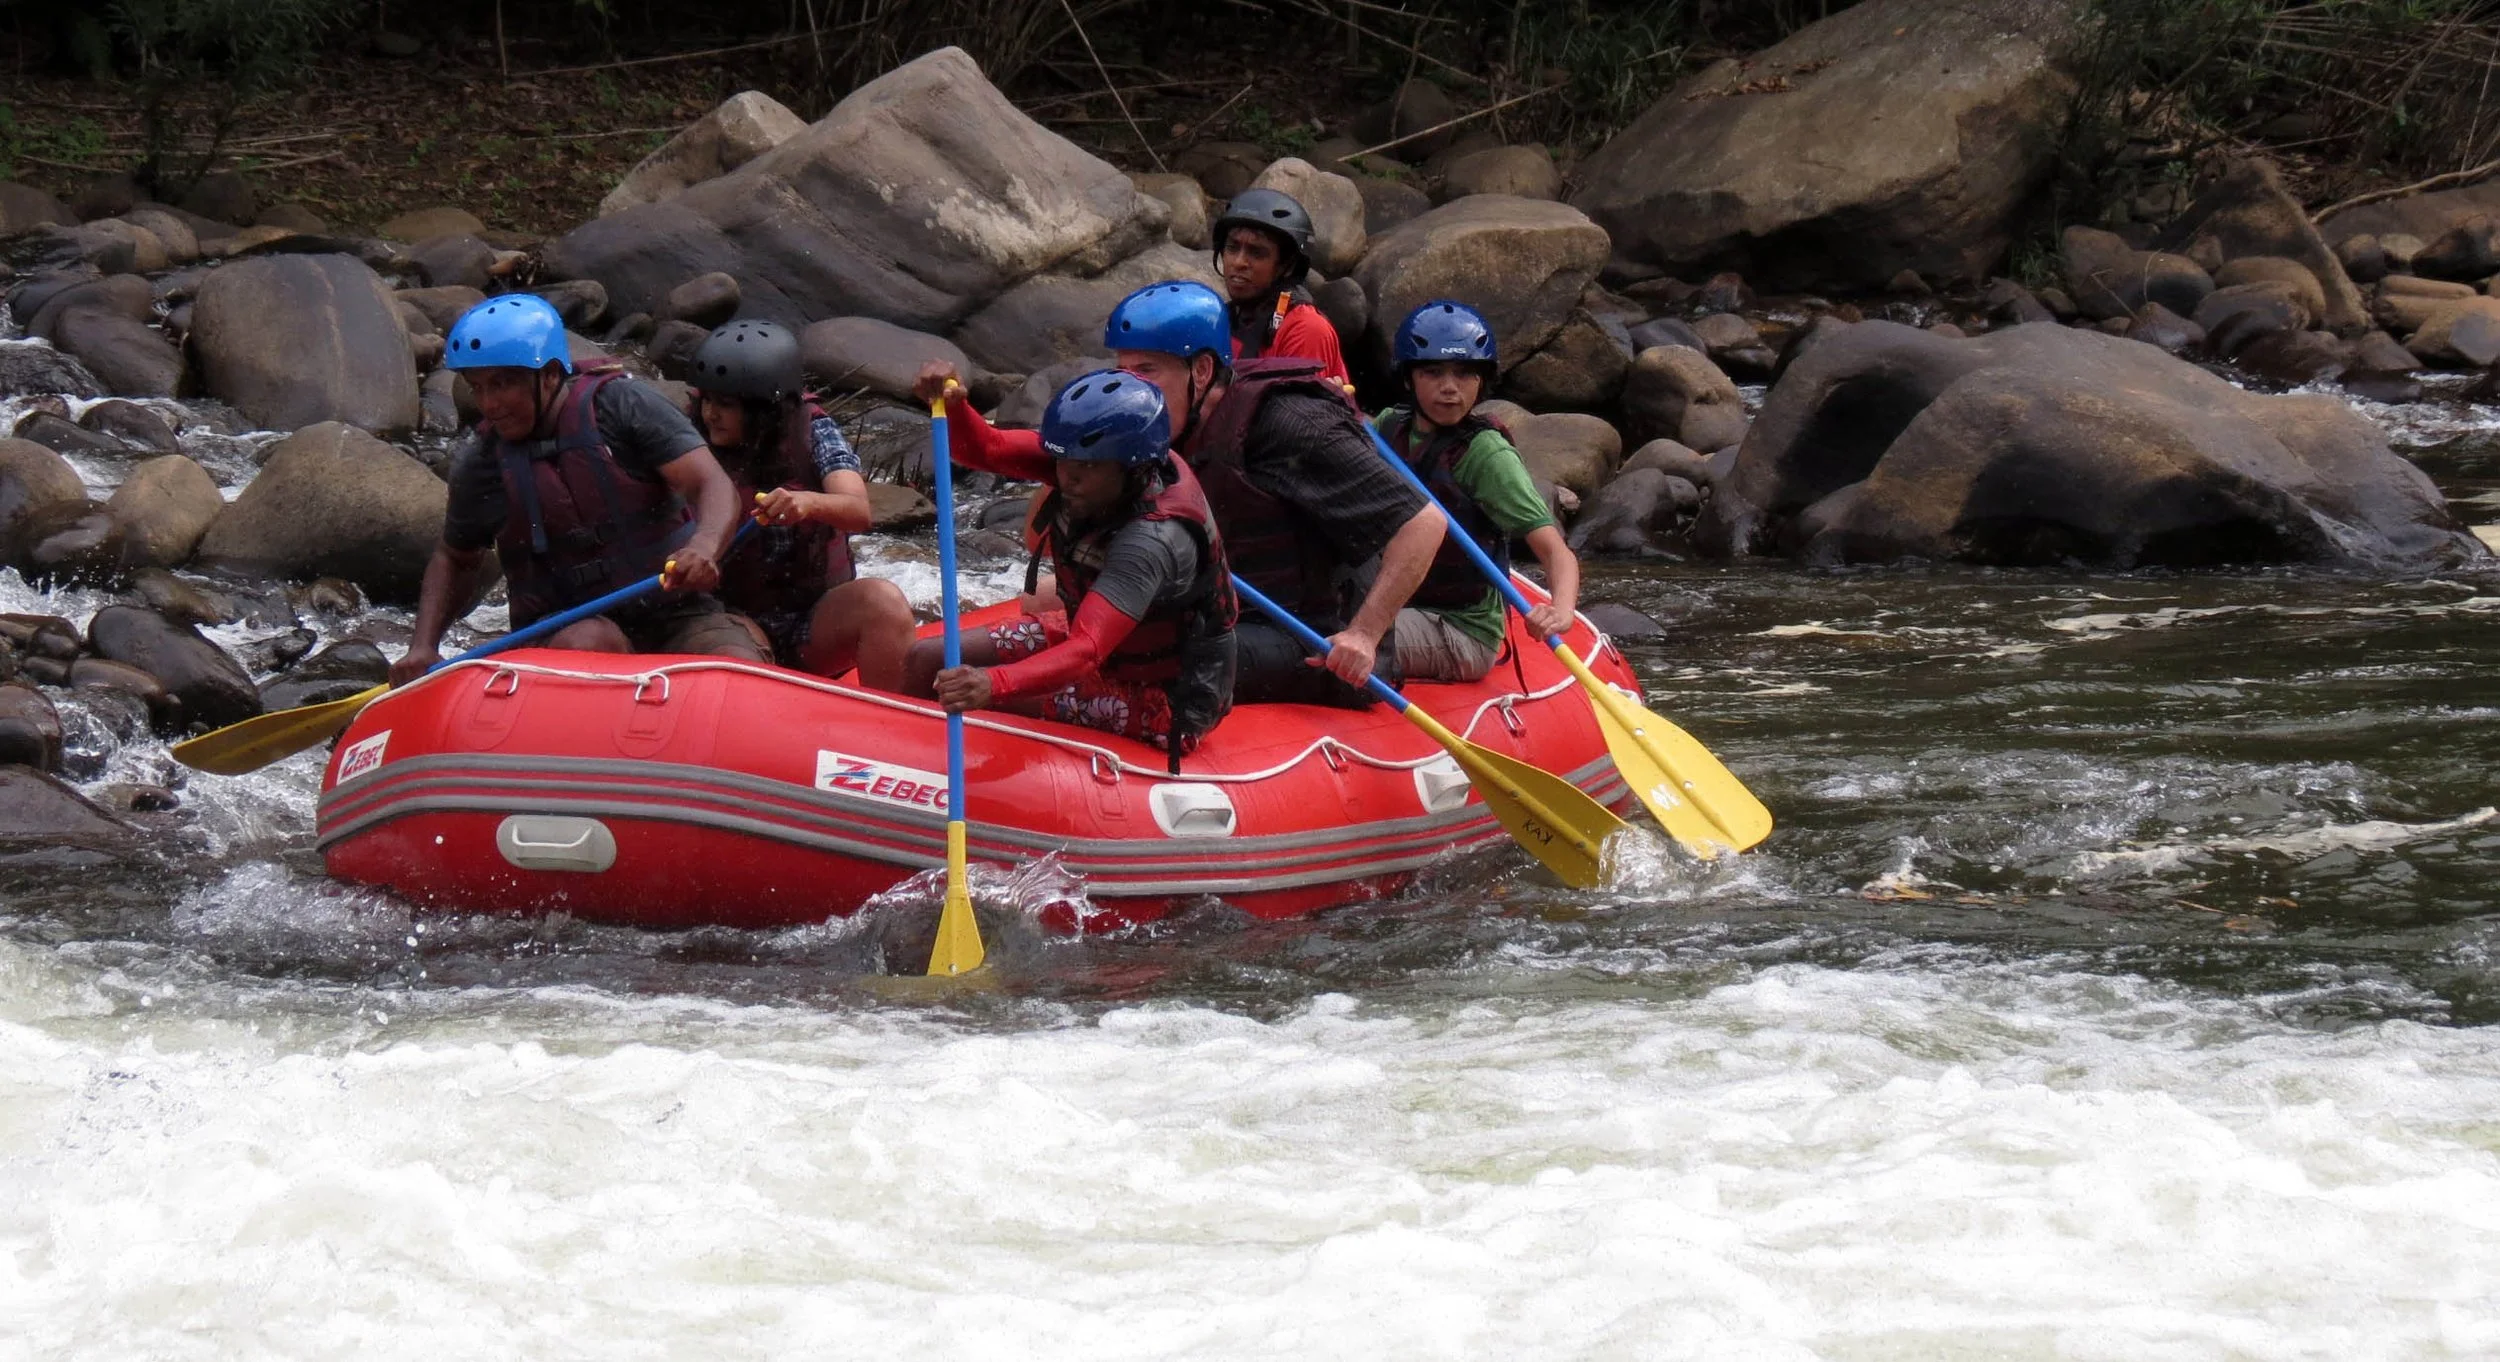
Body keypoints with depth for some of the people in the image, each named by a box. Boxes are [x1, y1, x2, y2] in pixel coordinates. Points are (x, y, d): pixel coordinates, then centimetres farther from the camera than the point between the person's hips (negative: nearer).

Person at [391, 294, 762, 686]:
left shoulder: (620, 405, -4)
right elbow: (455, 560, 22)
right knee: (588, 642, -36)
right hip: (563, 627, 1)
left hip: (672, 612, -1)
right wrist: (422, 648, 5)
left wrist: (703, 549, -35)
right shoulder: (482, 464, 4)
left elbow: (714, 487, -12)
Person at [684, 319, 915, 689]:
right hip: (742, 621, -1)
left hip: (818, 629, 1)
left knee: (882, 600, -28)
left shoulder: (812, 434, -3)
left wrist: (809, 502, -43)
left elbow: (858, 512, -20)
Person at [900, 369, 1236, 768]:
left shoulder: (1153, 539, -36)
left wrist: (994, 684, -61)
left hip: (1170, 702, -9)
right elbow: (984, 450, -15)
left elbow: (1087, 652, -46)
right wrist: (949, 402, -38)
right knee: (926, 661, 1)